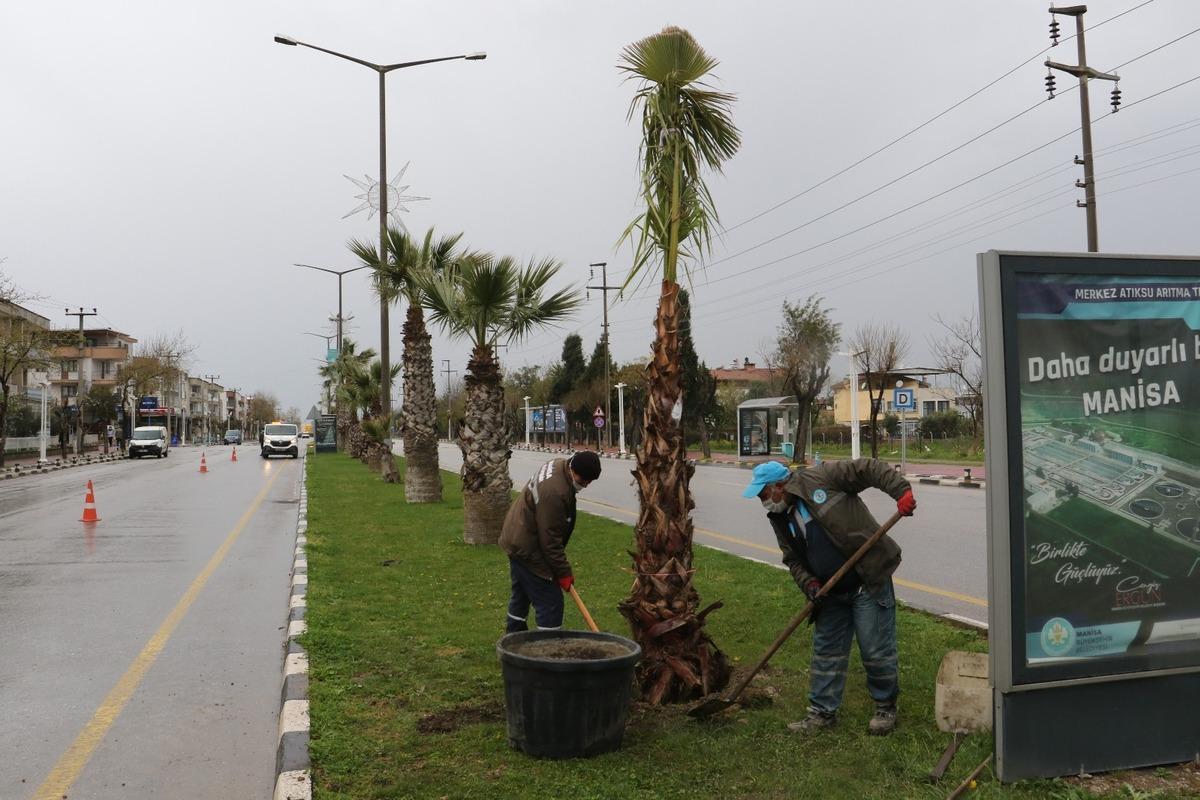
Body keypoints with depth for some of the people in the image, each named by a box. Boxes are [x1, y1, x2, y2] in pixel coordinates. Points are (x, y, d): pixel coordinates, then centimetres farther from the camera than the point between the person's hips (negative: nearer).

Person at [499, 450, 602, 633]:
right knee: (550, 601, -7)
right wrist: (563, 572, -16)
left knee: (521, 594, 24)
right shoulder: (554, 493, -32)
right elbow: (550, 541, -26)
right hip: (527, 548, -11)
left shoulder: (559, 465, -1)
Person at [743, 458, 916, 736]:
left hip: (869, 582, -7)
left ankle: (886, 708, 22)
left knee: (876, 651, 1)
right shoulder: (780, 518, 8)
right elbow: (793, 559, 11)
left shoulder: (821, 477, -14)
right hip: (831, 593, 7)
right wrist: (809, 583, -7)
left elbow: (869, 469, -15)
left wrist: (902, 490, -28)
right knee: (826, 652, 12)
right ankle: (822, 711, 25)